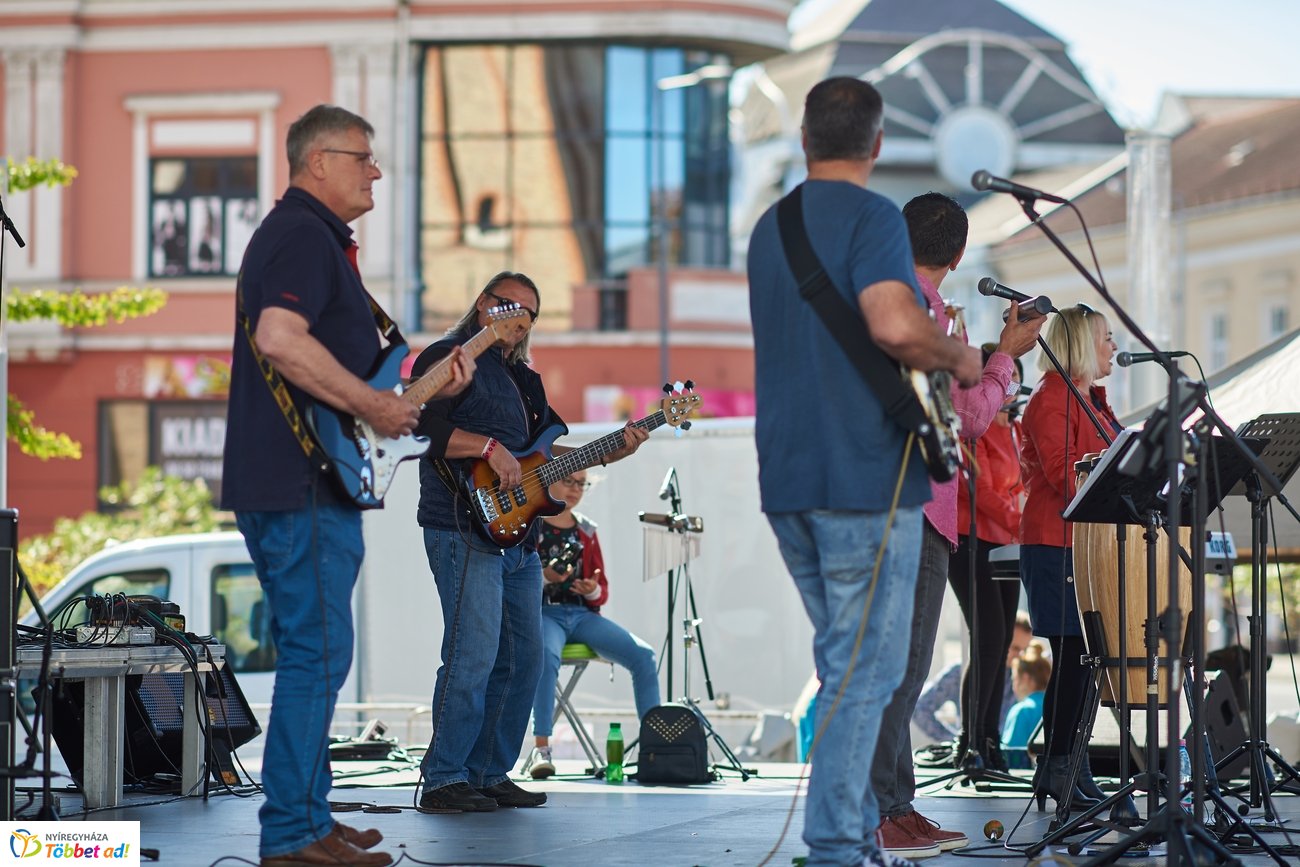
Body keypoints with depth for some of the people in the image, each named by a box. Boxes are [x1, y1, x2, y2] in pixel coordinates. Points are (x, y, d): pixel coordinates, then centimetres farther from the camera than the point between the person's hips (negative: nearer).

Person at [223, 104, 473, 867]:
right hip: (301, 487, -11)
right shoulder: (303, 234, -12)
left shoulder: (313, 237, 23)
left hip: (306, 483, 11)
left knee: (313, 652, 15)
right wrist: (373, 404, -20)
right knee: (318, 652, -11)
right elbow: (279, 339, -27)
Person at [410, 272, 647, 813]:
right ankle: (444, 781, -11)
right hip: (465, 529, -9)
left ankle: (489, 775, 16)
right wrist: (489, 448, -22)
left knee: (523, 660, 9)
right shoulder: (448, 357, -2)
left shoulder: (524, 379, 24)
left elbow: (551, 449, 22)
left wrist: (610, 453, 9)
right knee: (473, 657, -14)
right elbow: (425, 427, -16)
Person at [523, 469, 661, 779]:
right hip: (542, 612, -5)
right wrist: (544, 577, -19)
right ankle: (541, 748, -39)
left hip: (582, 614, 5)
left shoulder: (586, 531, 16)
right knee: (547, 653, -40)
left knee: (643, 654, -18)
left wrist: (594, 590, -7)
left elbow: (602, 592, 17)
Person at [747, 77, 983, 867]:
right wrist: (958, 357, -7)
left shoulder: (771, 226, 16)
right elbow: (896, 326, -26)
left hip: (787, 477, 8)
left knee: (843, 660, 17)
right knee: (865, 671, -5)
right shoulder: (871, 216, -10)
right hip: (864, 476, -8)